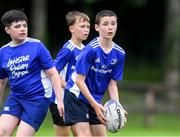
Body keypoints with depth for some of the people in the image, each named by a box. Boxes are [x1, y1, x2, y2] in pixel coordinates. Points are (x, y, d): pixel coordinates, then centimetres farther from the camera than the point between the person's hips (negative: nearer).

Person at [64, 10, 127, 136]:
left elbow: (112, 83, 2)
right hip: (77, 96, -7)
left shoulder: (119, 53, -4)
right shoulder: (90, 50, -22)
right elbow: (79, 80, -20)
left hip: (95, 100, 7)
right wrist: (95, 105, -23)